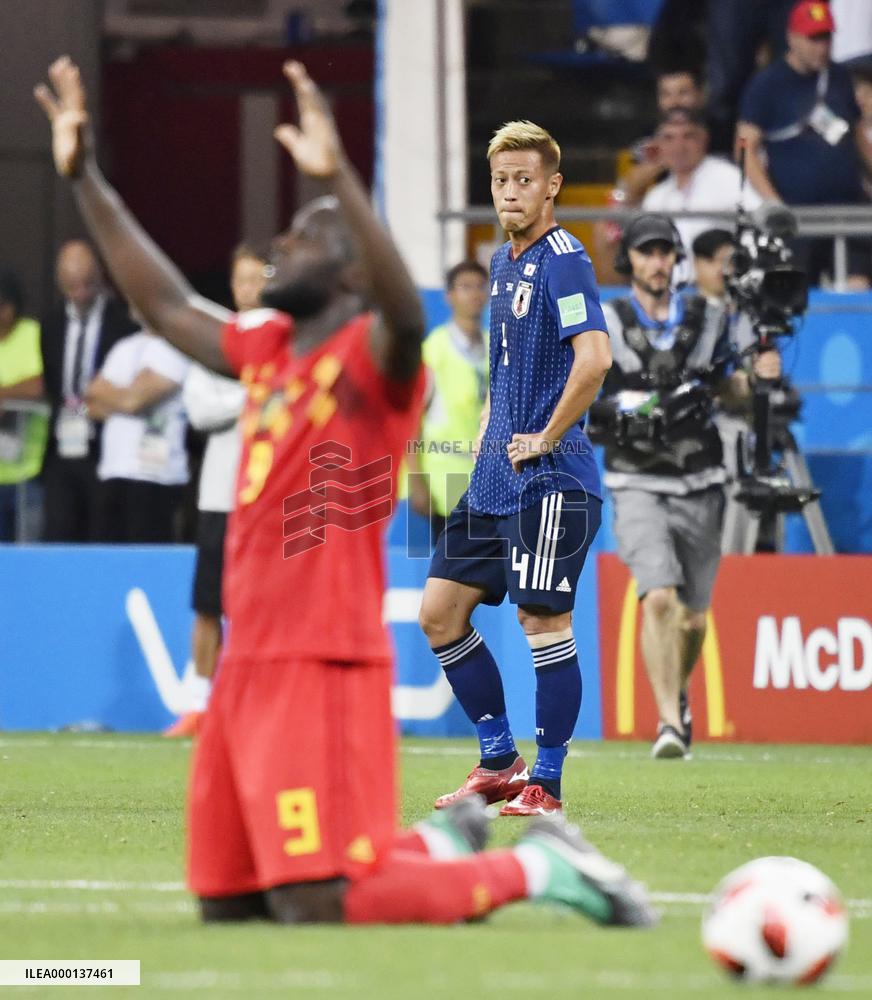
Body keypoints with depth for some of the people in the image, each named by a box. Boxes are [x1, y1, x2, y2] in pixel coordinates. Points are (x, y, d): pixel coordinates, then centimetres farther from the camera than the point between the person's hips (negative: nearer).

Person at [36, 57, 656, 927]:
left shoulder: (370, 357, -10)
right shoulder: (266, 348, 14)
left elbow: (405, 313, -32)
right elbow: (166, 305, 26)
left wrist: (340, 179, -43)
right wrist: (84, 176, 24)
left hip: (321, 667, -9)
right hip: (249, 661, 9)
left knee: (320, 906, -14)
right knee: (225, 900, 11)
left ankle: (538, 868, 4)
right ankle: (439, 844, 25)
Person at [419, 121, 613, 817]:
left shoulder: (563, 261, -13)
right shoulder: (504, 263, 15)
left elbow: (594, 359, -26)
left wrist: (544, 439, -18)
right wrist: (487, 435, 16)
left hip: (551, 478, -10)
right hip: (495, 475, 10)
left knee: (543, 618, -8)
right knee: (440, 611, 8)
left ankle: (545, 782, 0)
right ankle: (499, 761, 17)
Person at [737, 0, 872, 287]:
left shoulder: (839, 77, 14)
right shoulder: (766, 85, -1)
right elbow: (748, 150, -6)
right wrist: (775, 206, -16)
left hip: (848, 206, 4)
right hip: (796, 214, -4)